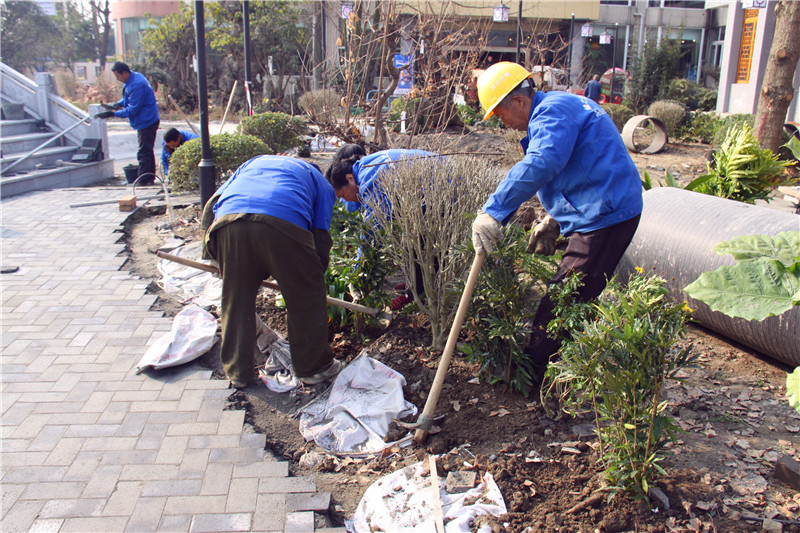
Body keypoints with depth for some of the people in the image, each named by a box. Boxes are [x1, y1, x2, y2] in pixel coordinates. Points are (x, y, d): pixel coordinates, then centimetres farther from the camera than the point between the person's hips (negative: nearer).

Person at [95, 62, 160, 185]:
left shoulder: (136, 85, -24)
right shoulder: (134, 77, 7)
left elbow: (132, 110, -23)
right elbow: (128, 99, 22)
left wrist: (113, 114, -18)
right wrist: (117, 104, 5)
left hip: (146, 122, -11)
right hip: (147, 120, 11)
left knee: (144, 152, -5)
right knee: (146, 151, 16)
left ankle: (143, 180, 0)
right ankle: (150, 177, 24)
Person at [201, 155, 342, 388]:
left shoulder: (256, 162, 41)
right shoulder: (320, 183, 32)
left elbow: (211, 205, 30)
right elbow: (321, 239, 19)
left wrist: (211, 250, 33)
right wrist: (315, 277, 29)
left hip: (228, 221, 3)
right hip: (283, 225, -3)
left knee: (235, 300, 19)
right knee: (306, 298, 16)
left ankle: (237, 372, 31)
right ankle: (313, 367, 29)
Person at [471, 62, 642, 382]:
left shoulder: (552, 111, -14)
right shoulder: (563, 106, 20)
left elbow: (540, 165, -35)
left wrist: (494, 211, -40)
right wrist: (554, 220, 25)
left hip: (604, 217, -11)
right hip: (609, 210, 11)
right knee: (575, 299, 16)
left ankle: (535, 373, 4)